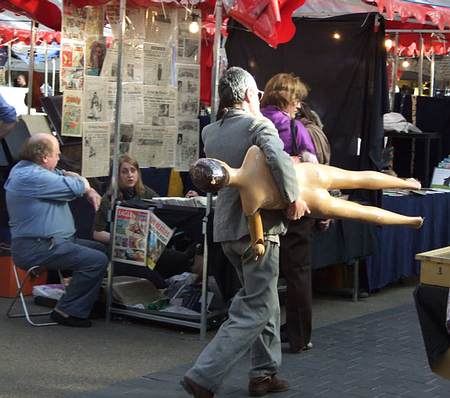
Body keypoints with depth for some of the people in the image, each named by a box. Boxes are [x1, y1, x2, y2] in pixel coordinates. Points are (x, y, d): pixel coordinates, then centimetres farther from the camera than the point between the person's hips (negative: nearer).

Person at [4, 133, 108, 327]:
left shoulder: (26, 168, 13)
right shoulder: (33, 177, -22)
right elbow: (76, 186, -19)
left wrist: (90, 191, 4)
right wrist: (72, 177, 6)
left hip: (43, 242, 11)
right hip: (36, 249, -11)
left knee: (99, 249, 17)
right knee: (97, 260, -20)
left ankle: (92, 302, 21)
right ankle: (68, 311, -11)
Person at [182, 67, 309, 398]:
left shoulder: (210, 132, 8)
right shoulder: (258, 125, -12)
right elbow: (279, 158, -30)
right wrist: (294, 196, -20)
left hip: (227, 226, 8)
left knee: (265, 299, 22)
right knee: (253, 311, -2)